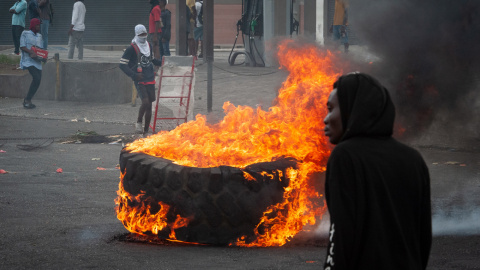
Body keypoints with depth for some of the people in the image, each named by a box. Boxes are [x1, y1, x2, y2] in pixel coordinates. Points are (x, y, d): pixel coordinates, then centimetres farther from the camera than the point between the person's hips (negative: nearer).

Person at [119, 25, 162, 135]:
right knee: (145, 102, -20)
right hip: (139, 80, -6)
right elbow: (122, 65, -10)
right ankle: (138, 123, 2)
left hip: (150, 79, 6)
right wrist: (134, 75, -20)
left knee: (149, 105, 5)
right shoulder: (131, 49, -8)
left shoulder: (149, 46, 12)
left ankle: (146, 129, 13)